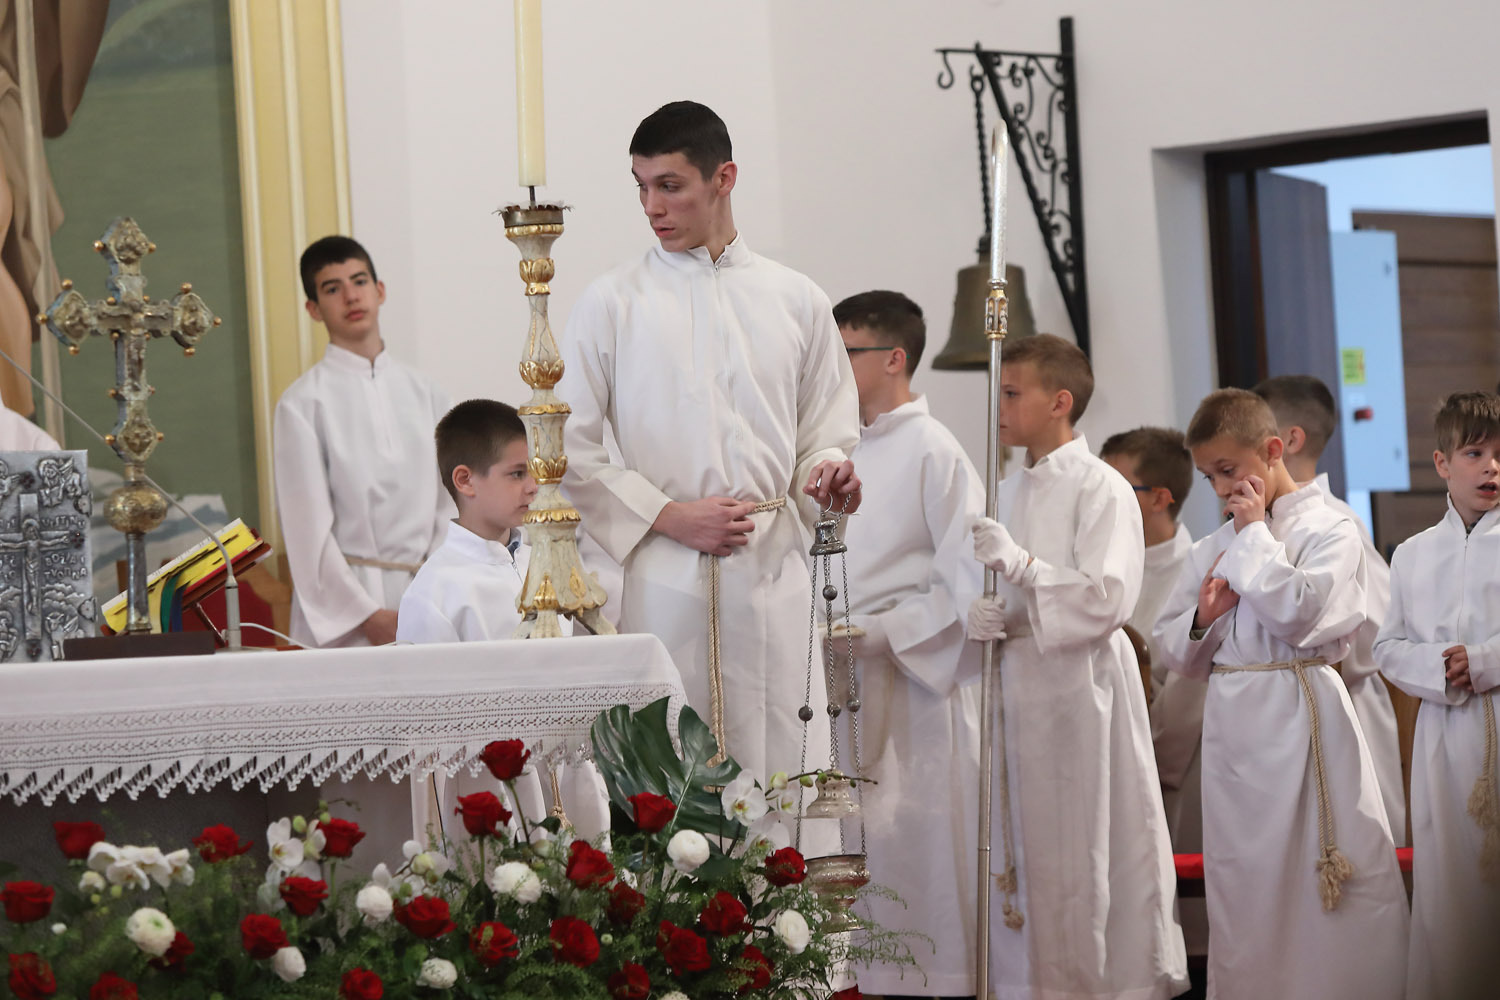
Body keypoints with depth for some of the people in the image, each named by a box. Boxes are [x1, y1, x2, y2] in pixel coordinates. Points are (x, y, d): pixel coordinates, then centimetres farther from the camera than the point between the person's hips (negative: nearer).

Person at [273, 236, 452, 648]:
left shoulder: (423, 394, 12)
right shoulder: (303, 404, -1)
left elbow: (447, 506, 11)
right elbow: (307, 526, -5)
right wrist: (367, 615, -10)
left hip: (422, 590, 4)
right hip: (341, 610, -4)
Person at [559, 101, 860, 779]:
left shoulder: (796, 302, 13)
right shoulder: (611, 304, 6)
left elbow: (826, 429, 19)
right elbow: (571, 448, 3)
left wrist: (829, 472, -5)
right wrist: (670, 516, -8)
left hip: (774, 570, 2)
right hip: (664, 577, -2)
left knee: (788, 768, -2)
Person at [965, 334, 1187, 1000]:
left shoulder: (1101, 490, -7)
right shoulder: (1009, 493, 15)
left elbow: (1107, 598, -17)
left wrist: (1020, 565, -20)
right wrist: (980, 619, -5)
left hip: (1080, 686, -7)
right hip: (1016, 688, 7)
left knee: (1091, 851, -5)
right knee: (1024, 851, 7)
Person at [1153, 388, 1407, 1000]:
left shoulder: (1329, 531, -2)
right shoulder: (1213, 549, 15)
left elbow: (1298, 613, -18)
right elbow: (1172, 647, 17)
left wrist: (1255, 533, -9)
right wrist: (1203, 617, -4)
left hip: (1301, 720, -5)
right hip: (1232, 724, 5)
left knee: (1336, 888, -7)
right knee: (1242, 885, 8)